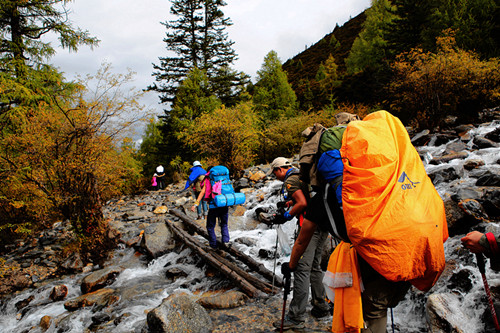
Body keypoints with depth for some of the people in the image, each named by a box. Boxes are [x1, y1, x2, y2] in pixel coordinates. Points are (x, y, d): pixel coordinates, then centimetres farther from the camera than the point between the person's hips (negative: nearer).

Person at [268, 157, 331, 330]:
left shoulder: (290, 181, -8)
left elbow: (303, 203, -20)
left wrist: (289, 214, -5)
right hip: (323, 224, 10)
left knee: (302, 269, -9)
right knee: (315, 266, 18)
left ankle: (296, 317, -6)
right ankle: (321, 307, 26)